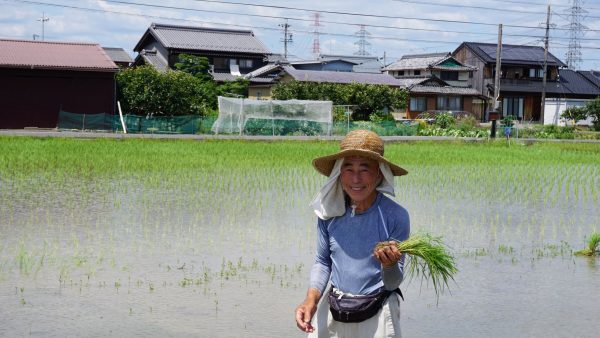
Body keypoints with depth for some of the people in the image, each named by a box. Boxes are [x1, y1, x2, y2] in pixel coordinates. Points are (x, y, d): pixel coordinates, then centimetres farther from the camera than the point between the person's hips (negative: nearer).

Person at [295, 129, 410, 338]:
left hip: (376, 316, -3)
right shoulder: (329, 212, -6)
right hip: (332, 312, 3)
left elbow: (393, 283, -10)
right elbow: (322, 262, 6)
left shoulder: (396, 217, -15)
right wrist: (311, 299, -10)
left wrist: (389, 265, -32)